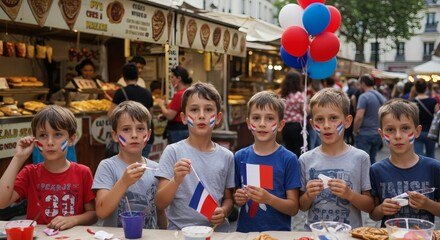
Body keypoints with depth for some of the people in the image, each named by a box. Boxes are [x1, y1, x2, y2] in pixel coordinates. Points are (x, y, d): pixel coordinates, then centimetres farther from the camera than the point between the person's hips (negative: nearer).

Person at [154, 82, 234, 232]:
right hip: (179, 231, -3)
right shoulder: (173, 152, -3)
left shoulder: (226, 156, 4)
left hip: (217, 230, 3)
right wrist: (176, 181, -22)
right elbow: (160, 204, -5)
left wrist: (224, 211, -5)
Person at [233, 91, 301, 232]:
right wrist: (238, 199, -7)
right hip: (245, 230, 3)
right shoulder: (240, 157, 2)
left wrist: (268, 198, -19)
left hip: (278, 232, -3)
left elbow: (294, 208, -4)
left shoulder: (288, 159, -5)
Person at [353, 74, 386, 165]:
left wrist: (355, 131, -8)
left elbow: (359, 117, -21)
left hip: (364, 134, -7)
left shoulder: (364, 96, -13)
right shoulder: (382, 97, 10)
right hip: (378, 134, 7)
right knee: (372, 160, 15)